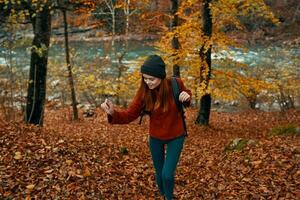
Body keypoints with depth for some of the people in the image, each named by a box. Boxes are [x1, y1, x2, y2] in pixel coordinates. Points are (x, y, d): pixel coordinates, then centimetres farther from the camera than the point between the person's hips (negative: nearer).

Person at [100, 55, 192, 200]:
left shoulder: (176, 84, -20)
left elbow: (186, 95, 2)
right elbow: (130, 115, -19)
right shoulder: (144, 92, -19)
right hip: (155, 138, 2)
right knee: (159, 173, 16)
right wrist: (113, 113, -39)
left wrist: (186, 97, -23)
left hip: (176, 137, -2)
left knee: (167, 174, -6)